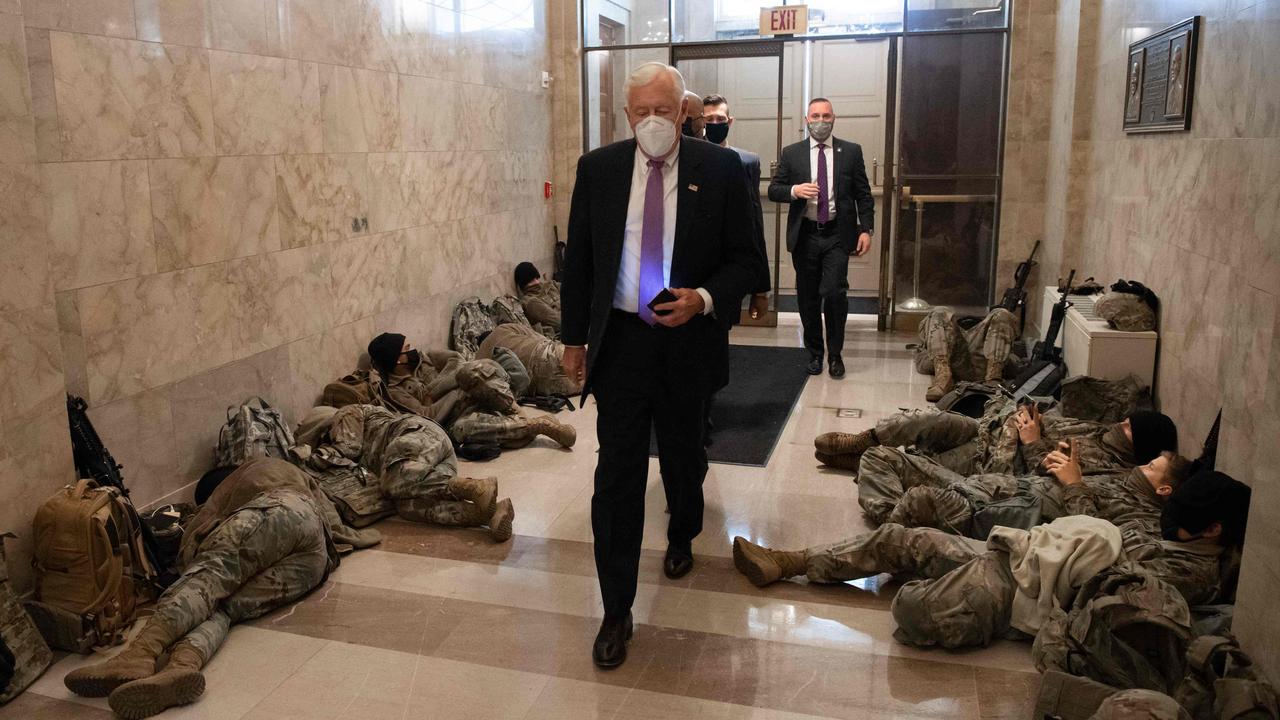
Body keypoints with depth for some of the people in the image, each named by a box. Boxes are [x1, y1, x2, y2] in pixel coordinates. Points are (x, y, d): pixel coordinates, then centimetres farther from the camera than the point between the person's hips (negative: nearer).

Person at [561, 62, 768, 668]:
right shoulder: (598, 169, 0)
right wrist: (574, 337, 4)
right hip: (619, 340, 0)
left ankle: (682, 537, 51)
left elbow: (747, 262, -2)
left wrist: (704, 298, -20)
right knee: (617, 473, -2)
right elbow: (577, 259, 5)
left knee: (683, 455, 20)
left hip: (688, 340, 0)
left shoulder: (720, 169, -4)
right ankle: (616, 610, 9)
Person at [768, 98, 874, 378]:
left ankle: (835, 354, 7)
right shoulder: (791, 153, 7)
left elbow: (863, 195, 6)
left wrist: (866, 229, -3)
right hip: (804, 236, 1)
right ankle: (814, 353, 23)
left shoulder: (851, 151, 6)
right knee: (808, 297, 7)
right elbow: (773, 190, 5)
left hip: (837, 235, -1)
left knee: (835, 292, -12)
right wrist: (794, 190, -16)